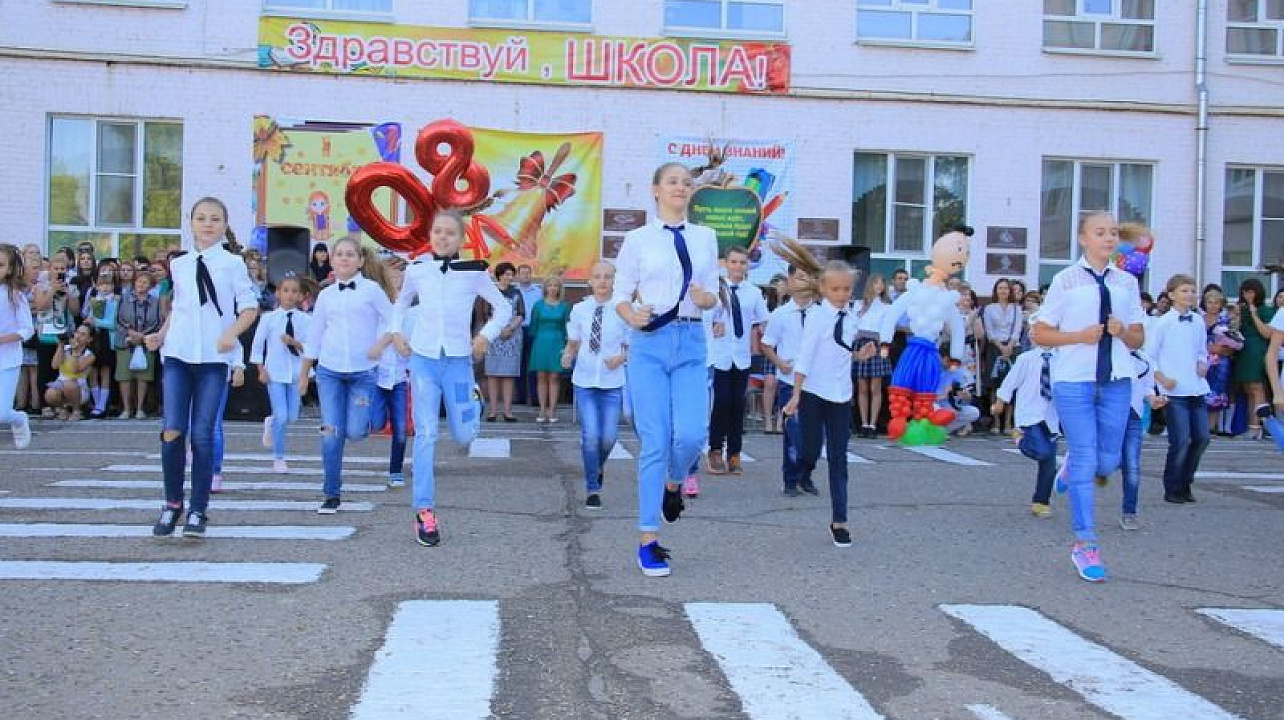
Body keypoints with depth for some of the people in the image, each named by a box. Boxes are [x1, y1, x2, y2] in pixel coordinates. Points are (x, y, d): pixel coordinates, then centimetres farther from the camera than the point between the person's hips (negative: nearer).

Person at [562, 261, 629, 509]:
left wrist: (621, 358, -16)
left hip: (612, 382, 0)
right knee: (590, 435, -7)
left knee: (608, 437, 1)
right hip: (584, 380, 0)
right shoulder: (579, 309, 1)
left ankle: (599, 465, 37)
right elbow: (573, 342, 10)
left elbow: (630, 347, 4)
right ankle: (592, 488, 10)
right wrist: (568, 356, -10)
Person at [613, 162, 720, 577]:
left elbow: (713, 296, 12)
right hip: (650, 343, -2)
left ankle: (674, 483, 26)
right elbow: (621, 296, 3)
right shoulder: (637, 240, 2)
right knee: (655, 442, -4)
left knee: (692, 434, -12)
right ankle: (649, 541, 6)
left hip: (692, 344, 2)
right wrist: (632, 317, -19)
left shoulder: (705, 238, 10)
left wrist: (705, 298, -11)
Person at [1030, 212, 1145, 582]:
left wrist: (1123, 332, -9)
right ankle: (1085, 544, 6)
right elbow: (1040, 334, -1)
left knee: (1109, 460, 8)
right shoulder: (1066, 280, -1)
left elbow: (1138, 339, 13)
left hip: (1116, 381, 4)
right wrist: (1080, 336, -16)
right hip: (1074, 380, -4)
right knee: (1085, 460, -3)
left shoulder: (1127, 282, 9)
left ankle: (1072, 466, 45)